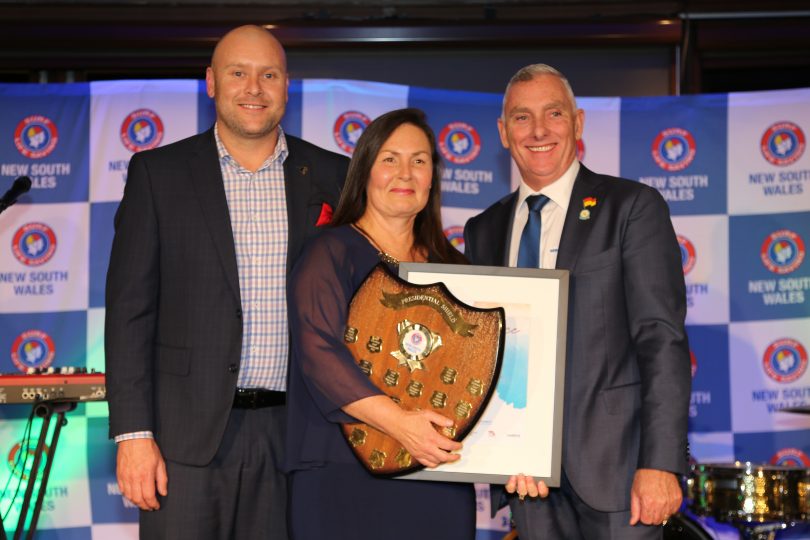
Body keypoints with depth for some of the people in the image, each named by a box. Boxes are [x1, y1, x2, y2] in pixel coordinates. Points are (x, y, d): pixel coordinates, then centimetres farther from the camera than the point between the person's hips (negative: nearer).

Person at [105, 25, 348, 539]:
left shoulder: (331, 176, 7)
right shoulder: (158, 172, 3)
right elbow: (130, 308, 0)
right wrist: (133, 433, -7)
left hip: (293, 436, 2)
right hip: (187, 433, -1)